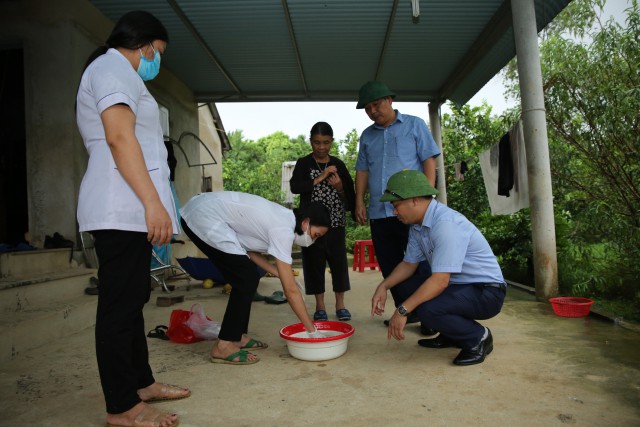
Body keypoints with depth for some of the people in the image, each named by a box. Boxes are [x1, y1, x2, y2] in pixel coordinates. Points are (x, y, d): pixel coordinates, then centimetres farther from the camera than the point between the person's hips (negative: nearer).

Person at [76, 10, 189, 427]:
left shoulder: (117, 72, 28)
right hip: (123, 209, -11)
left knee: (132, 301, 13)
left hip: (127, 211, 11)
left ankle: (141, 383, 24)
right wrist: (152, 202, -22)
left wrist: (150, 204, 23)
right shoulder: (113, 67, -3)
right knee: (120, 305, -6)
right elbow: (120, 137, -17)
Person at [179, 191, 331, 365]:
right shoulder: (283, 230, -19)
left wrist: (280, 273, 5)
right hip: (203, 218, -10)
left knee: (246, 277, 11)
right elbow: (291, 291, -17)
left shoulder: (281, 217, 7)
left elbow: (249, 247, 11)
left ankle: (237, 337, 19)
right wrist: (313, 331, -9)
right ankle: (223, 346, -2)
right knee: (247, 280, -8)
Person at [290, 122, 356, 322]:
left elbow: (350, 194, 6)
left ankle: (340, 304, 16)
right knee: (315, 262, 2)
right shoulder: (304, 163, 0)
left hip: (335, 222, 2)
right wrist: (319, 179, -22)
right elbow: (294, 187, -16)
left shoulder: (338, 164, 5)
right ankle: (320, 306, 14)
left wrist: (340, 188, -14)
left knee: (339, 261, 3)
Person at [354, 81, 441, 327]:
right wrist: (360, 201, 6)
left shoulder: (414, 125, 6)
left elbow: (429, 160, 0)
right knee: (390, 267, 7)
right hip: (378, 213, 5)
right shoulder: (367, 136, 17)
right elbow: (362, 170, 17)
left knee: (419, 264, -3)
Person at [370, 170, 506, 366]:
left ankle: (478, 337, -3)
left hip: (486, 292, -9)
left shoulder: (446, 224, -27)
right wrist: (383, 286, -5)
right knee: (403, 283, 6)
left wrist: (402, 311, -29)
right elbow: (409, 264, 11)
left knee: (427, 309, -32)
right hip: (458, 286, 10)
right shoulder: (418, 226, 3)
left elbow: (440, 281, -31)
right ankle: (451, 335, 14)